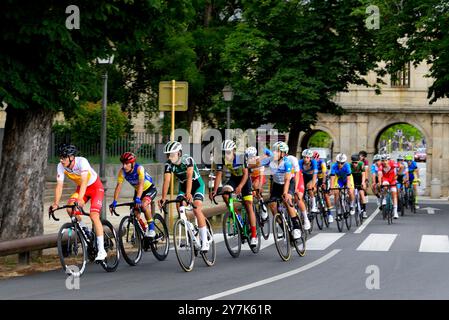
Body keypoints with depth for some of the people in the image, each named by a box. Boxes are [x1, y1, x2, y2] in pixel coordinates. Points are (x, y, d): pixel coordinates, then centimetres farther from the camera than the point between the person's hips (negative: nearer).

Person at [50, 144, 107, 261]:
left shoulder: (82, 162, -33)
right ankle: (84, 230, 5)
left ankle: (101, 250, -20)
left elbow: (84, 182, -43)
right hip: (81, 188, 5)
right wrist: (56, 203, -33)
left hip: (96, 186, -5)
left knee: (93, 215, -21)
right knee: (70, 208, -21)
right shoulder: (61, 166, -18)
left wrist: (80, 200, -56)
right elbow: (59, 185, -20)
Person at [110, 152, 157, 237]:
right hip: (137, 190, 6)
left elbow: (141, 184, -44)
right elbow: (118, 186, -22)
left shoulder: (139, 168, -32)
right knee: (136, 215, -4)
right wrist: (114, 202, -32)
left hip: (150, 189, -6)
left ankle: (151, 228, -20)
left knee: (143, 205, -32)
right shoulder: (122, 171, -19)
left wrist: (138, 199, -56)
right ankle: (145, 231, 21)